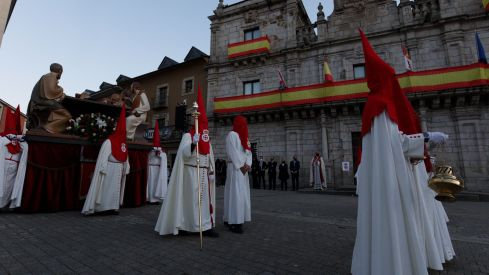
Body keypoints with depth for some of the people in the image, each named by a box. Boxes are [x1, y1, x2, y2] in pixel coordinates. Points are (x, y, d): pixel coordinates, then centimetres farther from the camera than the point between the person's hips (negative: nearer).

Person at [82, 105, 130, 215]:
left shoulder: (123, 143, 7)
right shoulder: (109, 142, -12)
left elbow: (125, 158, 11)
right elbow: (103, 157, -15)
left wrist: (126, 169, 10)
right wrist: (104, 170, -18)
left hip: (119, 170, 7)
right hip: (109, 170, -7)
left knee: (116, 189, 11)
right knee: (106, 188, -2)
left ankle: (112, 207, 19)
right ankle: (103, 207, 5)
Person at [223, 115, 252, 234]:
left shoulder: (244, 137, 21)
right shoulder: (232, 135, -5)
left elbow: (249, 152, 14)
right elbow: (232, 152, -14)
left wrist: (248, 165, -2)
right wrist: (241, 166, -15)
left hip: (243, 169, 9)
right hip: (235, 168, -8)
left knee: (242, 194, 9)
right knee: (235, 194, -11)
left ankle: (230, 219, 18)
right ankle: (234, 222, -6)